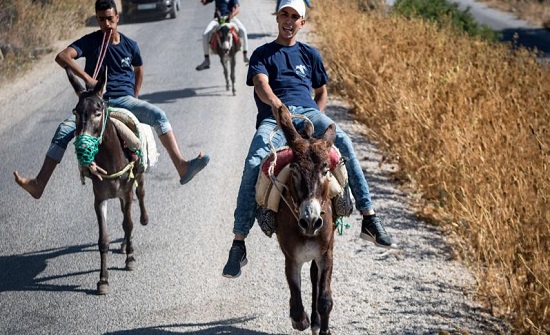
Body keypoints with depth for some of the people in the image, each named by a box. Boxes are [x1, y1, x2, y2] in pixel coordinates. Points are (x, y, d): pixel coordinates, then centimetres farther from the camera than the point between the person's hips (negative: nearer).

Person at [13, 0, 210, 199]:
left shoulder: (130, 46, 4)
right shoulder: (90, 41, -3)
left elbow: (139, 71, 24)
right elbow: (62, 57, -17)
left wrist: (134, 99, 13)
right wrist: (86, 77, -27)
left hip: (125, 100, 1)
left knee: (158, 116, -24)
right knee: (64, 130, -20)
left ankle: (182, 168, -31)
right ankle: (38, 185, -25)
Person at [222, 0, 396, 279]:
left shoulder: (310, 54, 25)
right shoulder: (262, 54, 17)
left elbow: (321, 91, 31)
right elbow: (260, 84, -3)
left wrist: (318, 118, 10)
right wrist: (274, 102, -27)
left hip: (307, 112, 2)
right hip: (273, 117, -2)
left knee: (344, 144, -30)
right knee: (253, 165, -29)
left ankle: (369, 219, -29)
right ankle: (238, 247, -28)